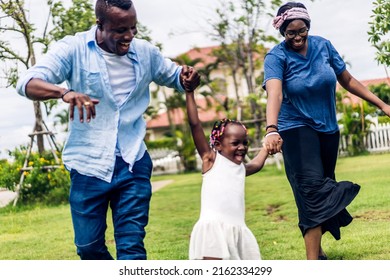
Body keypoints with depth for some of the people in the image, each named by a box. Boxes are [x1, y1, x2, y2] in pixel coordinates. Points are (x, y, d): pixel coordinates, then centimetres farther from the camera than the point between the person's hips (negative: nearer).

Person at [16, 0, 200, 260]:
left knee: (132, 247, -1)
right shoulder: (74, 48, -8)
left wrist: (187, 77, -6)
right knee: (89, 245, 10)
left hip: (133, 164, 1)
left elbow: (174, 76, 21)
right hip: (89, 165, -1)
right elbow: (28, 83, -18)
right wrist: (65, 92, -40)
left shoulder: (146, 52, 3)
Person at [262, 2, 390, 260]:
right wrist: (272, 130, -50)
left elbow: (348, 80, 8)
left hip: (328, 129, 5)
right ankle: (313, 259, -23)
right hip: (296, 129, -5)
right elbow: (275, 94, -33)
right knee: (312, 186, -20)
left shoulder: (323, 46, -2)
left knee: (324, 188, 12)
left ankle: (317, 249, 29)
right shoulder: (277, 57, -15)